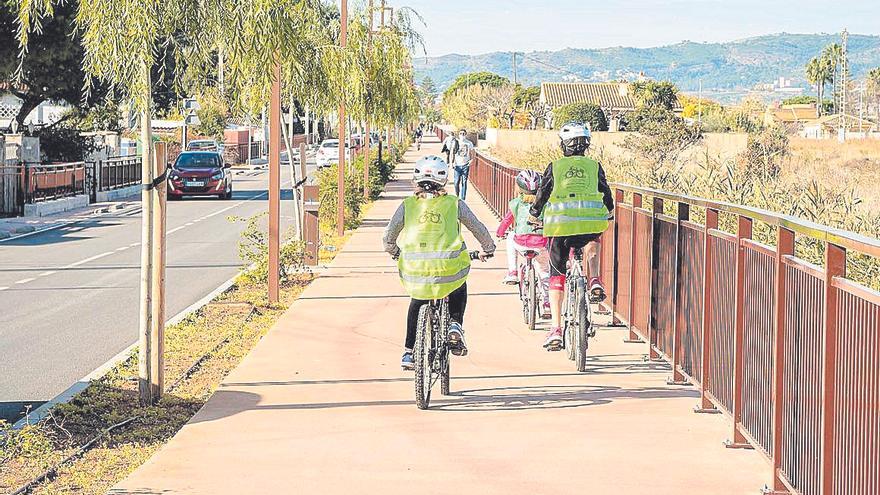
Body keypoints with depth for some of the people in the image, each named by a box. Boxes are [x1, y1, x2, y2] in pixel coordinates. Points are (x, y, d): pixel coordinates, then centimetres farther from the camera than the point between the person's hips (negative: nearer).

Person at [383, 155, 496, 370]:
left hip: (414, 269, 1)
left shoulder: (408, 205, 9)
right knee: (459, 288, 35)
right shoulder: (454, 204, 9)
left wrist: (394, 252, 29)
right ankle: (455, 324, 13)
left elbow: (389, 235, 7)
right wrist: (488, 249, 33)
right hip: (449, 268, -1)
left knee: (417, 303, 31)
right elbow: (479, 229, 14)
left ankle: (409, 353, 28)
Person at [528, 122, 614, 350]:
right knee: (593, 242, 37)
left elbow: (542, 194, 15)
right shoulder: (595, 166, 12)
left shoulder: (555, 167, 9)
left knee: (556, 274, 11)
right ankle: (595, 282, 13)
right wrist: (608, 212, 43)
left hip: (560, 224, -1)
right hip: (592, 224, 1)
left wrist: (533, 215, 34)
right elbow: (606, 195, 21)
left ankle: (556, 329, 2)